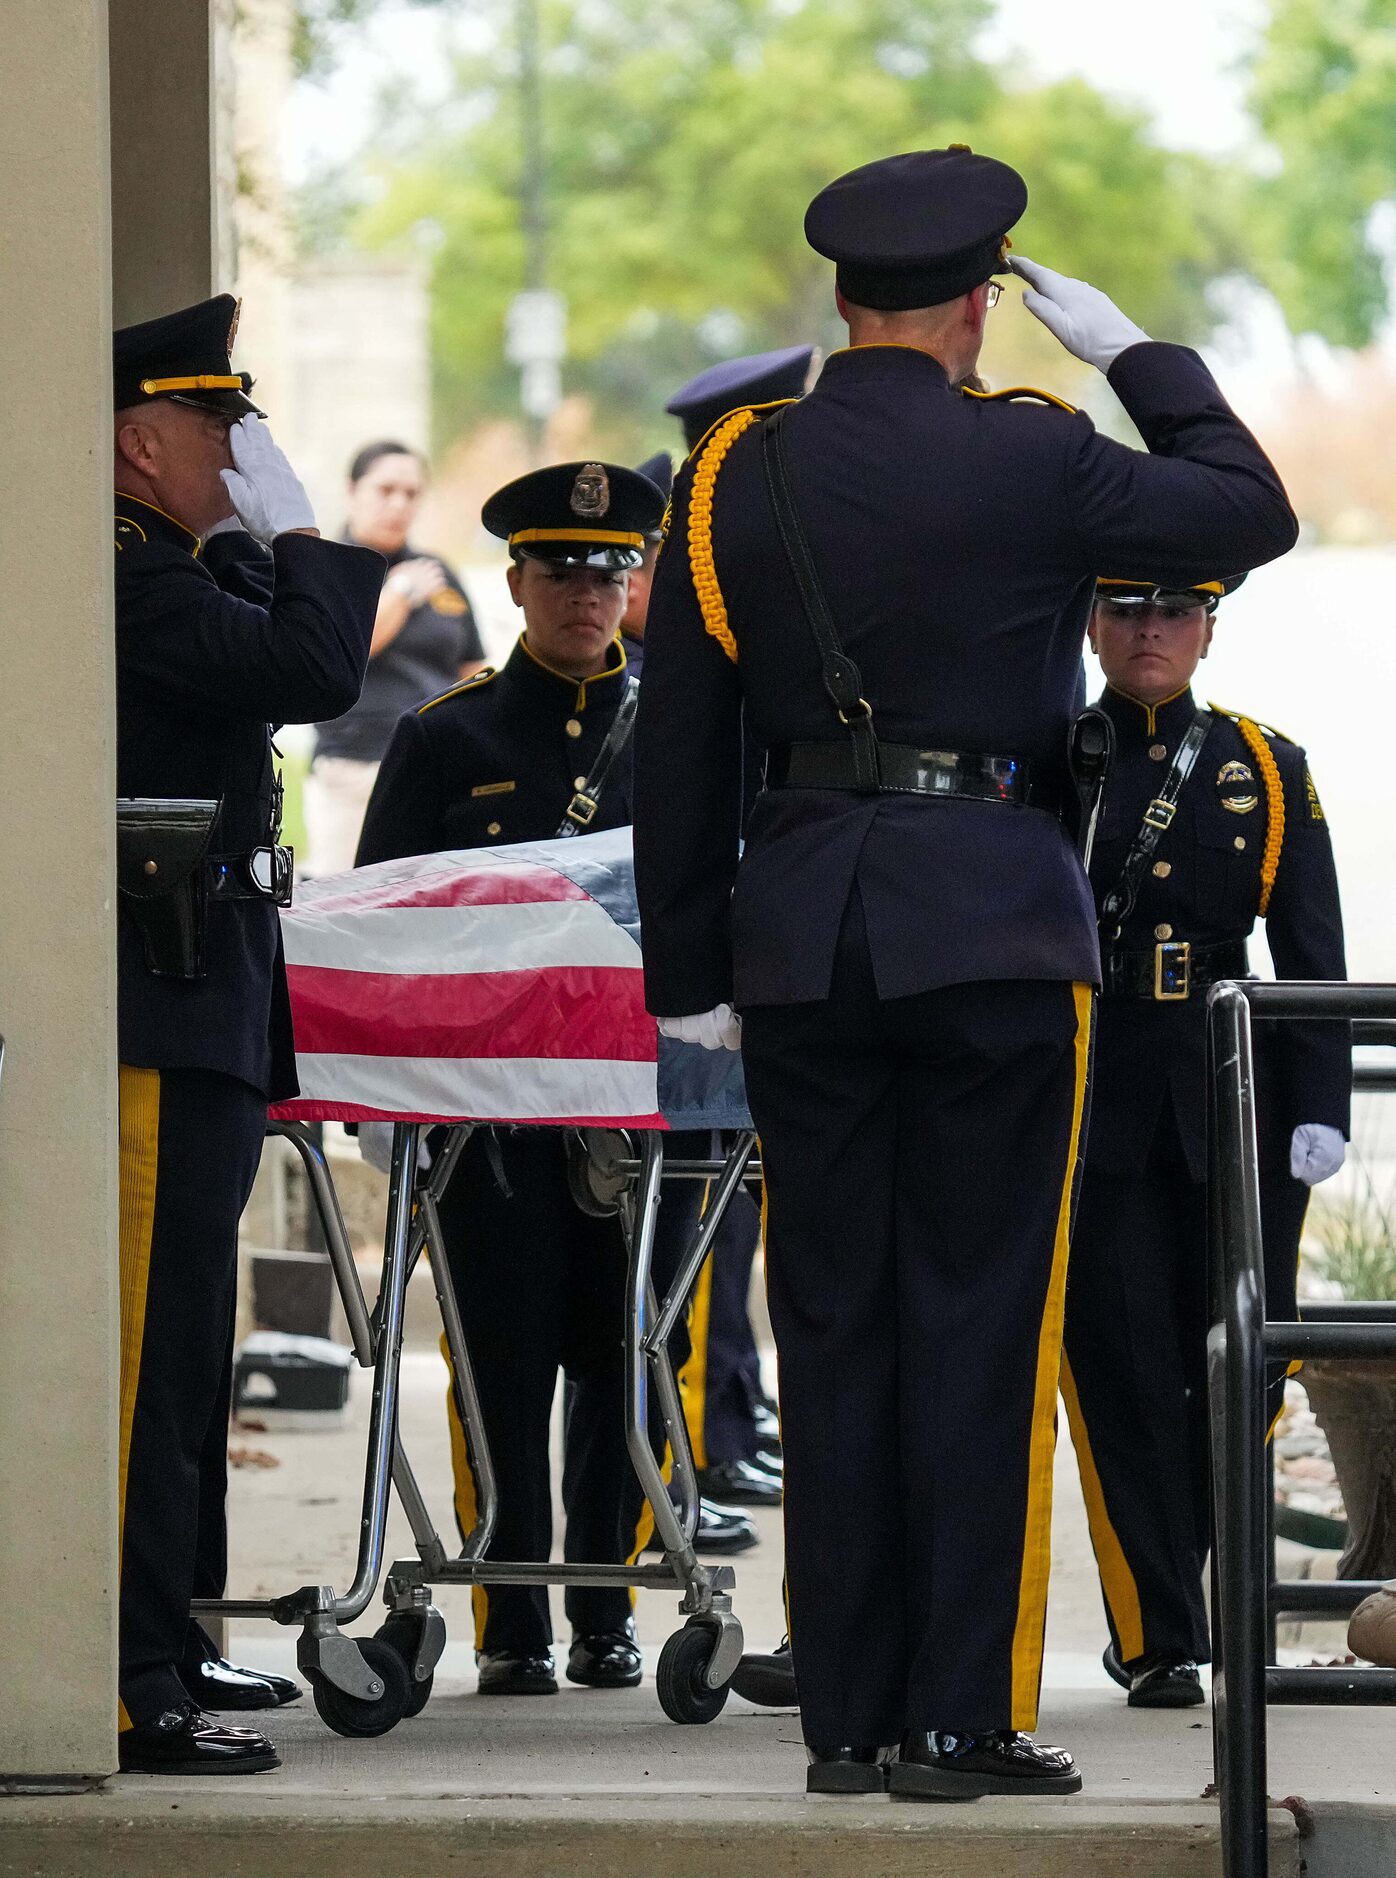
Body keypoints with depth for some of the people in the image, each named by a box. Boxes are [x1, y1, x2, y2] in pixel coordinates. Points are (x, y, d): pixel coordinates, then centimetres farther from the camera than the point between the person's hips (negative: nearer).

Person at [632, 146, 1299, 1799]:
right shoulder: (1030, 462, -8)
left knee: (832, 1327, 8)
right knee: (980, 1326, 0)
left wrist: (688, 969, 14)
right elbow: (1253, 514, 5)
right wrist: (1129, 348, 14)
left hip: (800, 934, 4)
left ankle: (847, 1719, 10)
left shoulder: (728, 478, 3)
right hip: (993, 928, -4)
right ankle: (961, 1721, -2)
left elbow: (677, 744, 6)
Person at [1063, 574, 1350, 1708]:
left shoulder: (1267, 771, 11)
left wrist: (1319, 1106, -3)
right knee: (1123, 1374, -4)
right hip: (1090, 1115, -2)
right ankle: (1159, 1637, 1)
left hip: (1233, 1112, 2)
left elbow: (1313, 960, 7)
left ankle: (1182, 1583, 21)